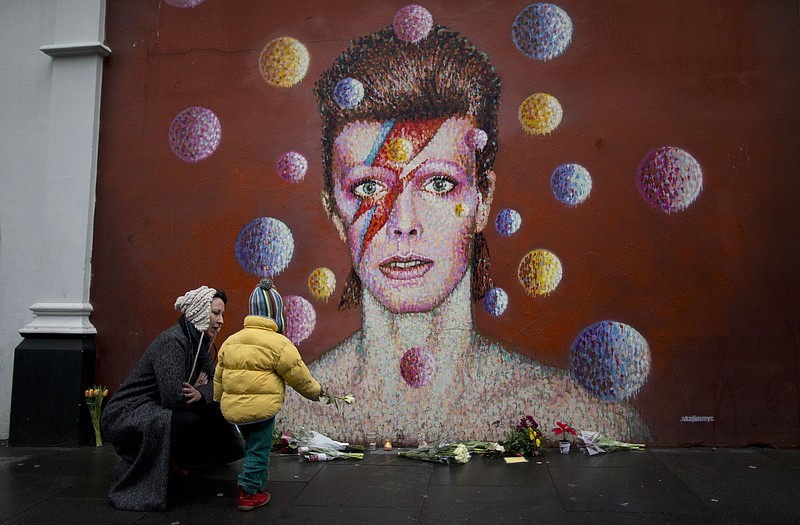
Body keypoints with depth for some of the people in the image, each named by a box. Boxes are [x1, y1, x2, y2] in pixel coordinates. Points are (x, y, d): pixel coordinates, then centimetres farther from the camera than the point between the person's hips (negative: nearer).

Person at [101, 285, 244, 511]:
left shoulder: (197, 341, 4)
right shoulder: (172, 341, -22)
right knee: (191, 422, -32)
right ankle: (136, 466, -9)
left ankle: (170, 457, 12)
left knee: (217, 410, 3)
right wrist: (199, 390, -10)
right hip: (125, 416, -9)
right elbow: (174, 397, -30)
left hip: (157, 411, 9)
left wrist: (201, 393, -17)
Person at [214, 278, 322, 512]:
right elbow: (298, 375, -6)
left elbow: (219, 376, 14)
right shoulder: (278, 343, -12)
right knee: (259, 449, 7)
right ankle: (249, 493, 14)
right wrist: (314, 391, 12)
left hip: (232, 408, 7)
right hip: (260, 409, -7)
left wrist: (220, 401, 26)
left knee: (253, 444, 27)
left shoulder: (232, 340, 9)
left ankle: (255, 476, 41)